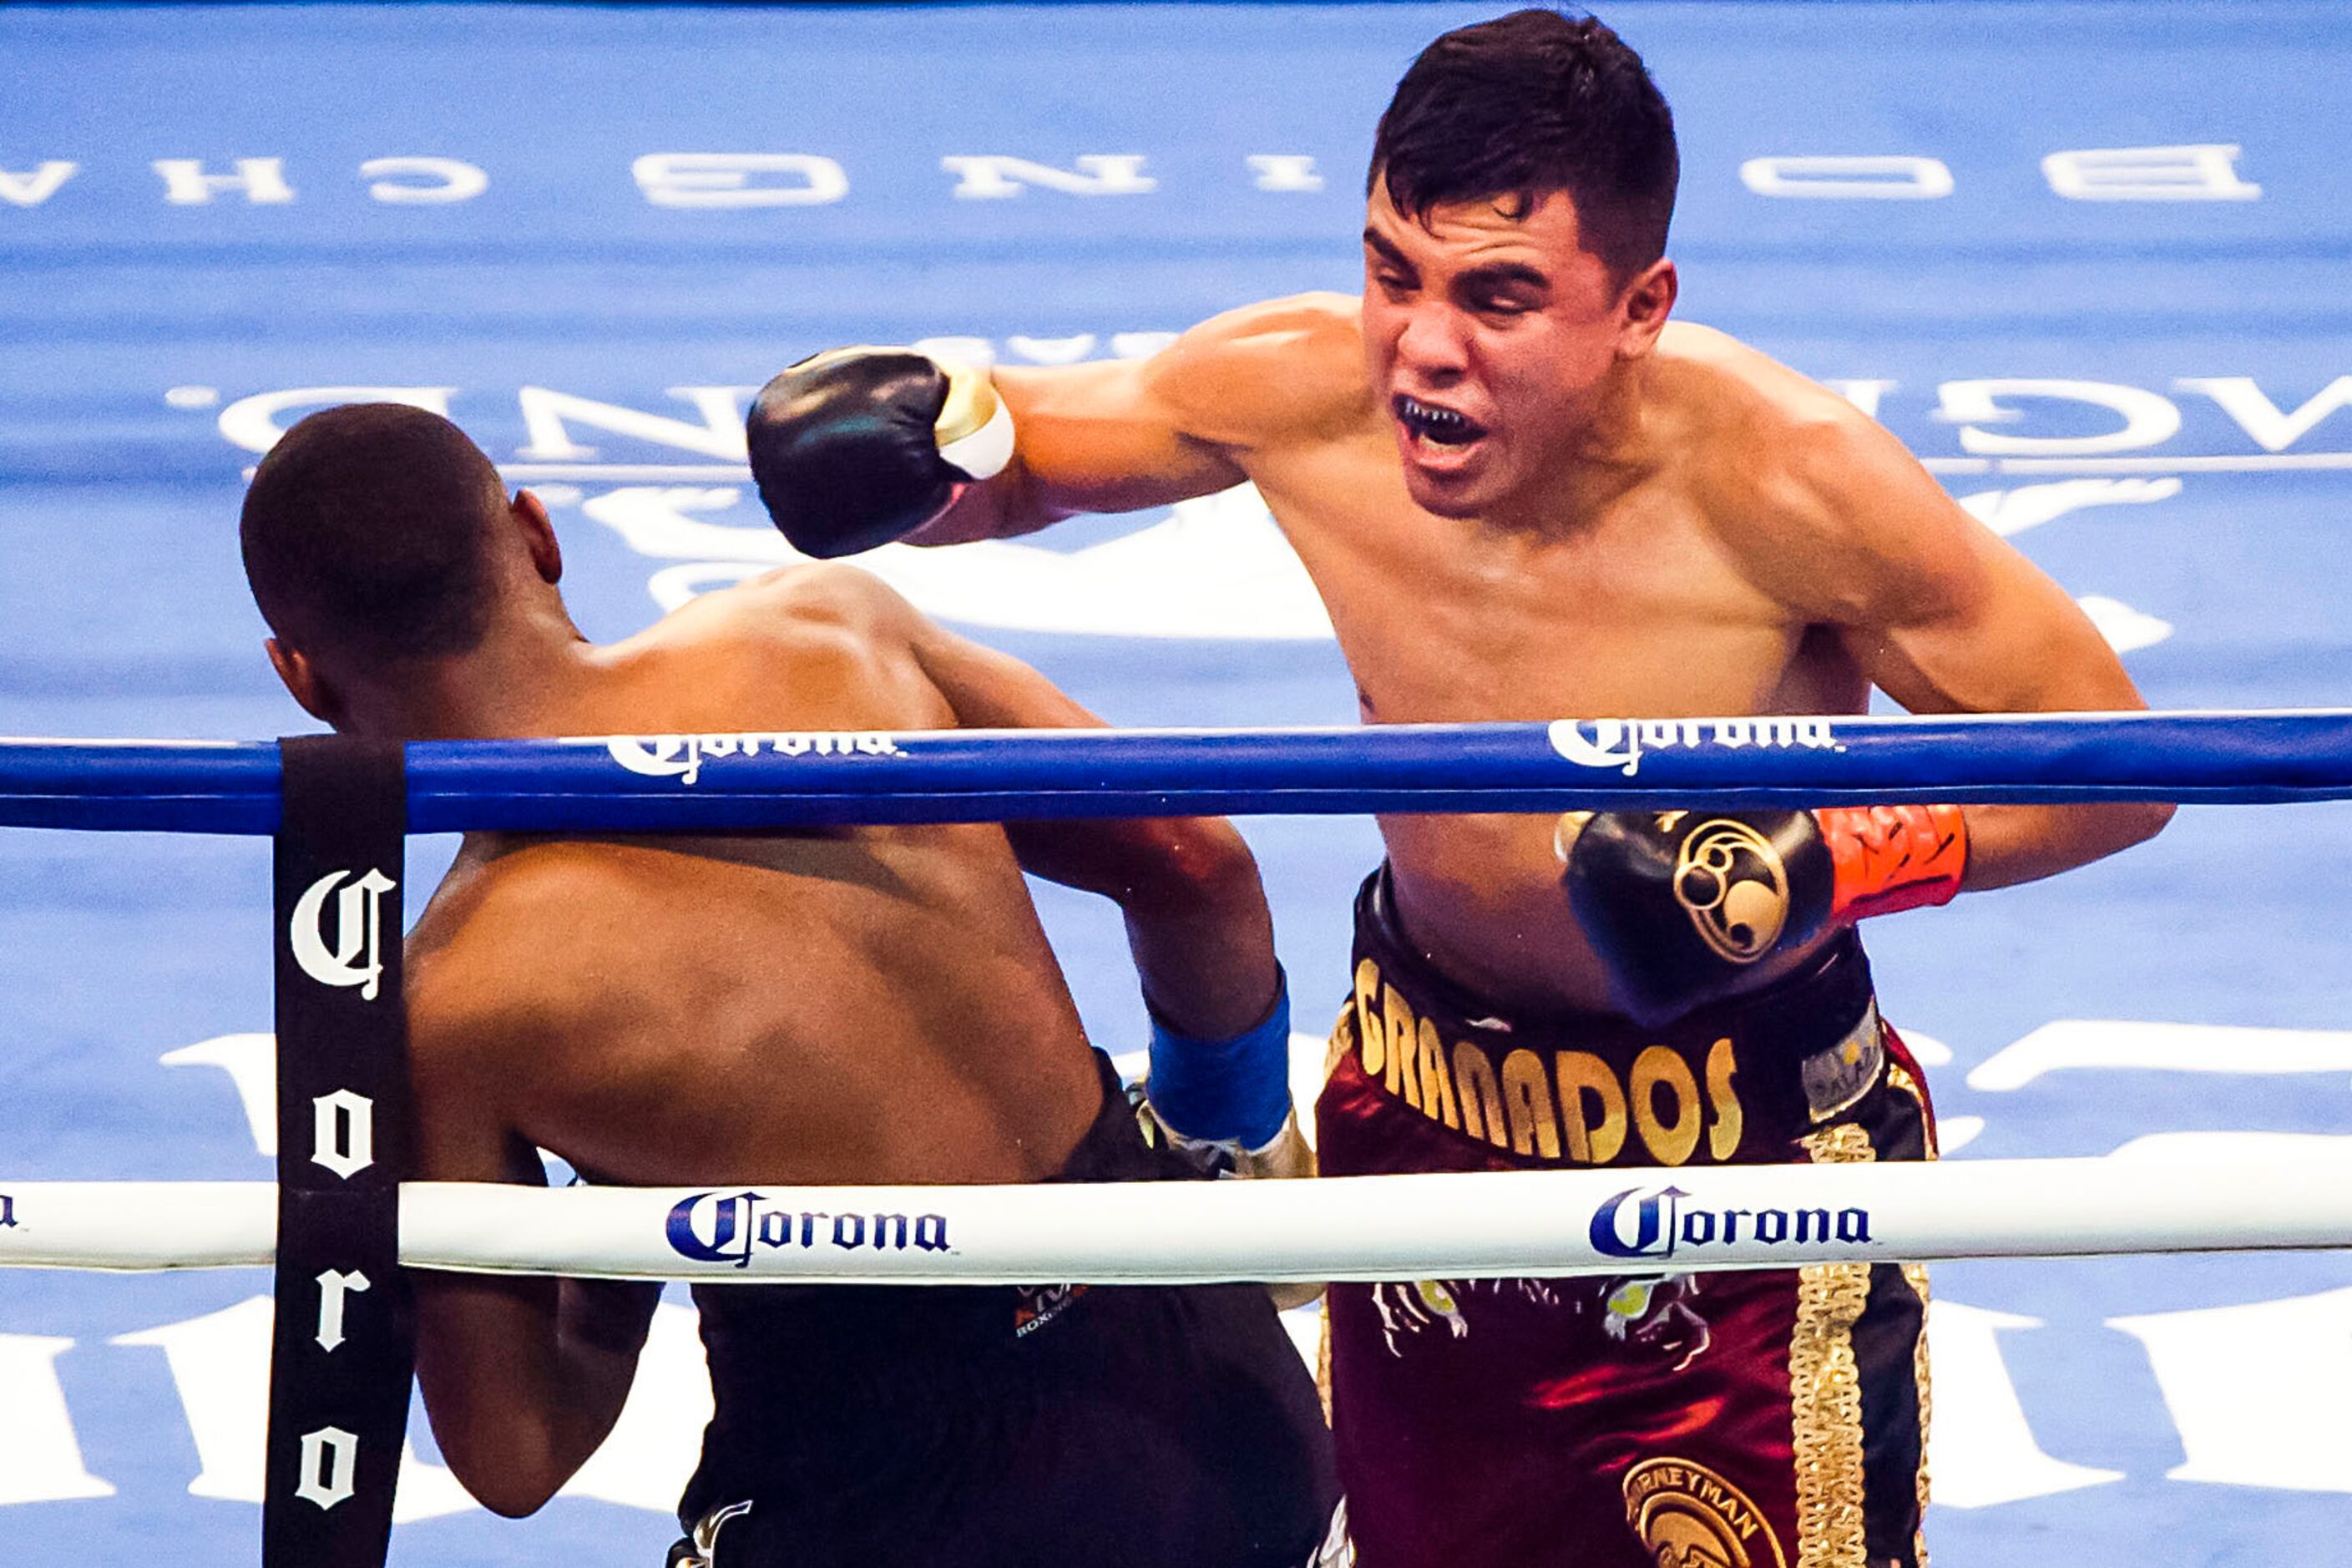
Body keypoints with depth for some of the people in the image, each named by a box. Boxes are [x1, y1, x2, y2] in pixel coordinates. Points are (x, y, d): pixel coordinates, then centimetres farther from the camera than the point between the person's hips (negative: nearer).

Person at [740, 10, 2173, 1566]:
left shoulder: (1785, 486, -29)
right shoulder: (1302, 393, -17)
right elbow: (1016, 449, 3)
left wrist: (1834, 859, -33)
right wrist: (922, 439, -20)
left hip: (1744, 1139, -4)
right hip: (1423, 1093, 4)